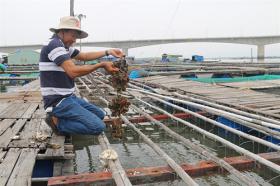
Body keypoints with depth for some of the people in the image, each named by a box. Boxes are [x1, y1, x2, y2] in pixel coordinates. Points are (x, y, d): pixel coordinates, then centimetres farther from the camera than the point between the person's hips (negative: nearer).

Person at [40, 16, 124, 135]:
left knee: (100, 115, 15)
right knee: (98, 126, -19)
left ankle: (60, 118, 7)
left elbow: (84, 56, 23)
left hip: (68, 97, 10)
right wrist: (102, 65, -18)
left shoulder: (64, 46, 13)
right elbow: (73, 71, -27)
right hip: (58, 101, -10)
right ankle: (58, 122, -6)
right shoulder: (54, 44, -18)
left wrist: (108, 52, 13)